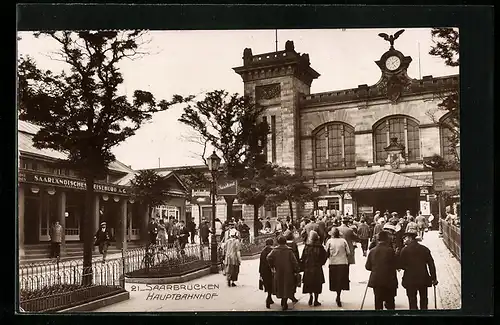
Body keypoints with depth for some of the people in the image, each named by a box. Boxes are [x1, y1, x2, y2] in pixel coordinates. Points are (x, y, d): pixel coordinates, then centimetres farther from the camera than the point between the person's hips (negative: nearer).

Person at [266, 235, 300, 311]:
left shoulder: (275, 250, -2)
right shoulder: (289, 251, -5)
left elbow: (269, 257, -18)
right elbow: (294, 262, -10)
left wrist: (272, 266, -6)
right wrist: (296, 271, -2)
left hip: (278, 272, 2)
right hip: (288, 273, -2)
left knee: (280, 286, 17)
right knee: (287, 287, 5)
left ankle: (283, 302, 29)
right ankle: (284, 303, -1)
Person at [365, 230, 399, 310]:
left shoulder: (372, 251, -1)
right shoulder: (390, 250, -12)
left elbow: (367, 266, 3)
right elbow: (396, 265, -8)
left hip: (376, 280, 3)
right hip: (389, 280, -3)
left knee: (378, 303, 11)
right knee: (390, 303, 9)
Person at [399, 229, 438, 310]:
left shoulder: (405, 250, -8)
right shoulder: (424, 249, 1)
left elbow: (401, 265, -7)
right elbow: (431, 264, 0)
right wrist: (434, 278, 5)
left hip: (410, 280, -3)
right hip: (424, 279, 3)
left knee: (412, 301, 6)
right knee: (424, 301, 15)